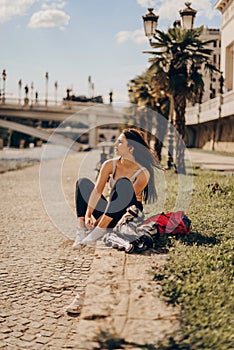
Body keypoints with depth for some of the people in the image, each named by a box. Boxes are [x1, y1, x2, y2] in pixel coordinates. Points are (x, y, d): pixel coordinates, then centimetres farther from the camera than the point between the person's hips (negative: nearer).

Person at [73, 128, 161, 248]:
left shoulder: (143, 173, -18)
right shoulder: (110, 165, -5)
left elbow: (126, 198, -23)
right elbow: (97, 191, -12)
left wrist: (101, 223, -27)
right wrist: (87, 215, -26)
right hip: (110, 211, 5)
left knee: (123, 183, -32)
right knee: (83, 182, -9)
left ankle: (99, 231, -36)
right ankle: (82, 230, -24)